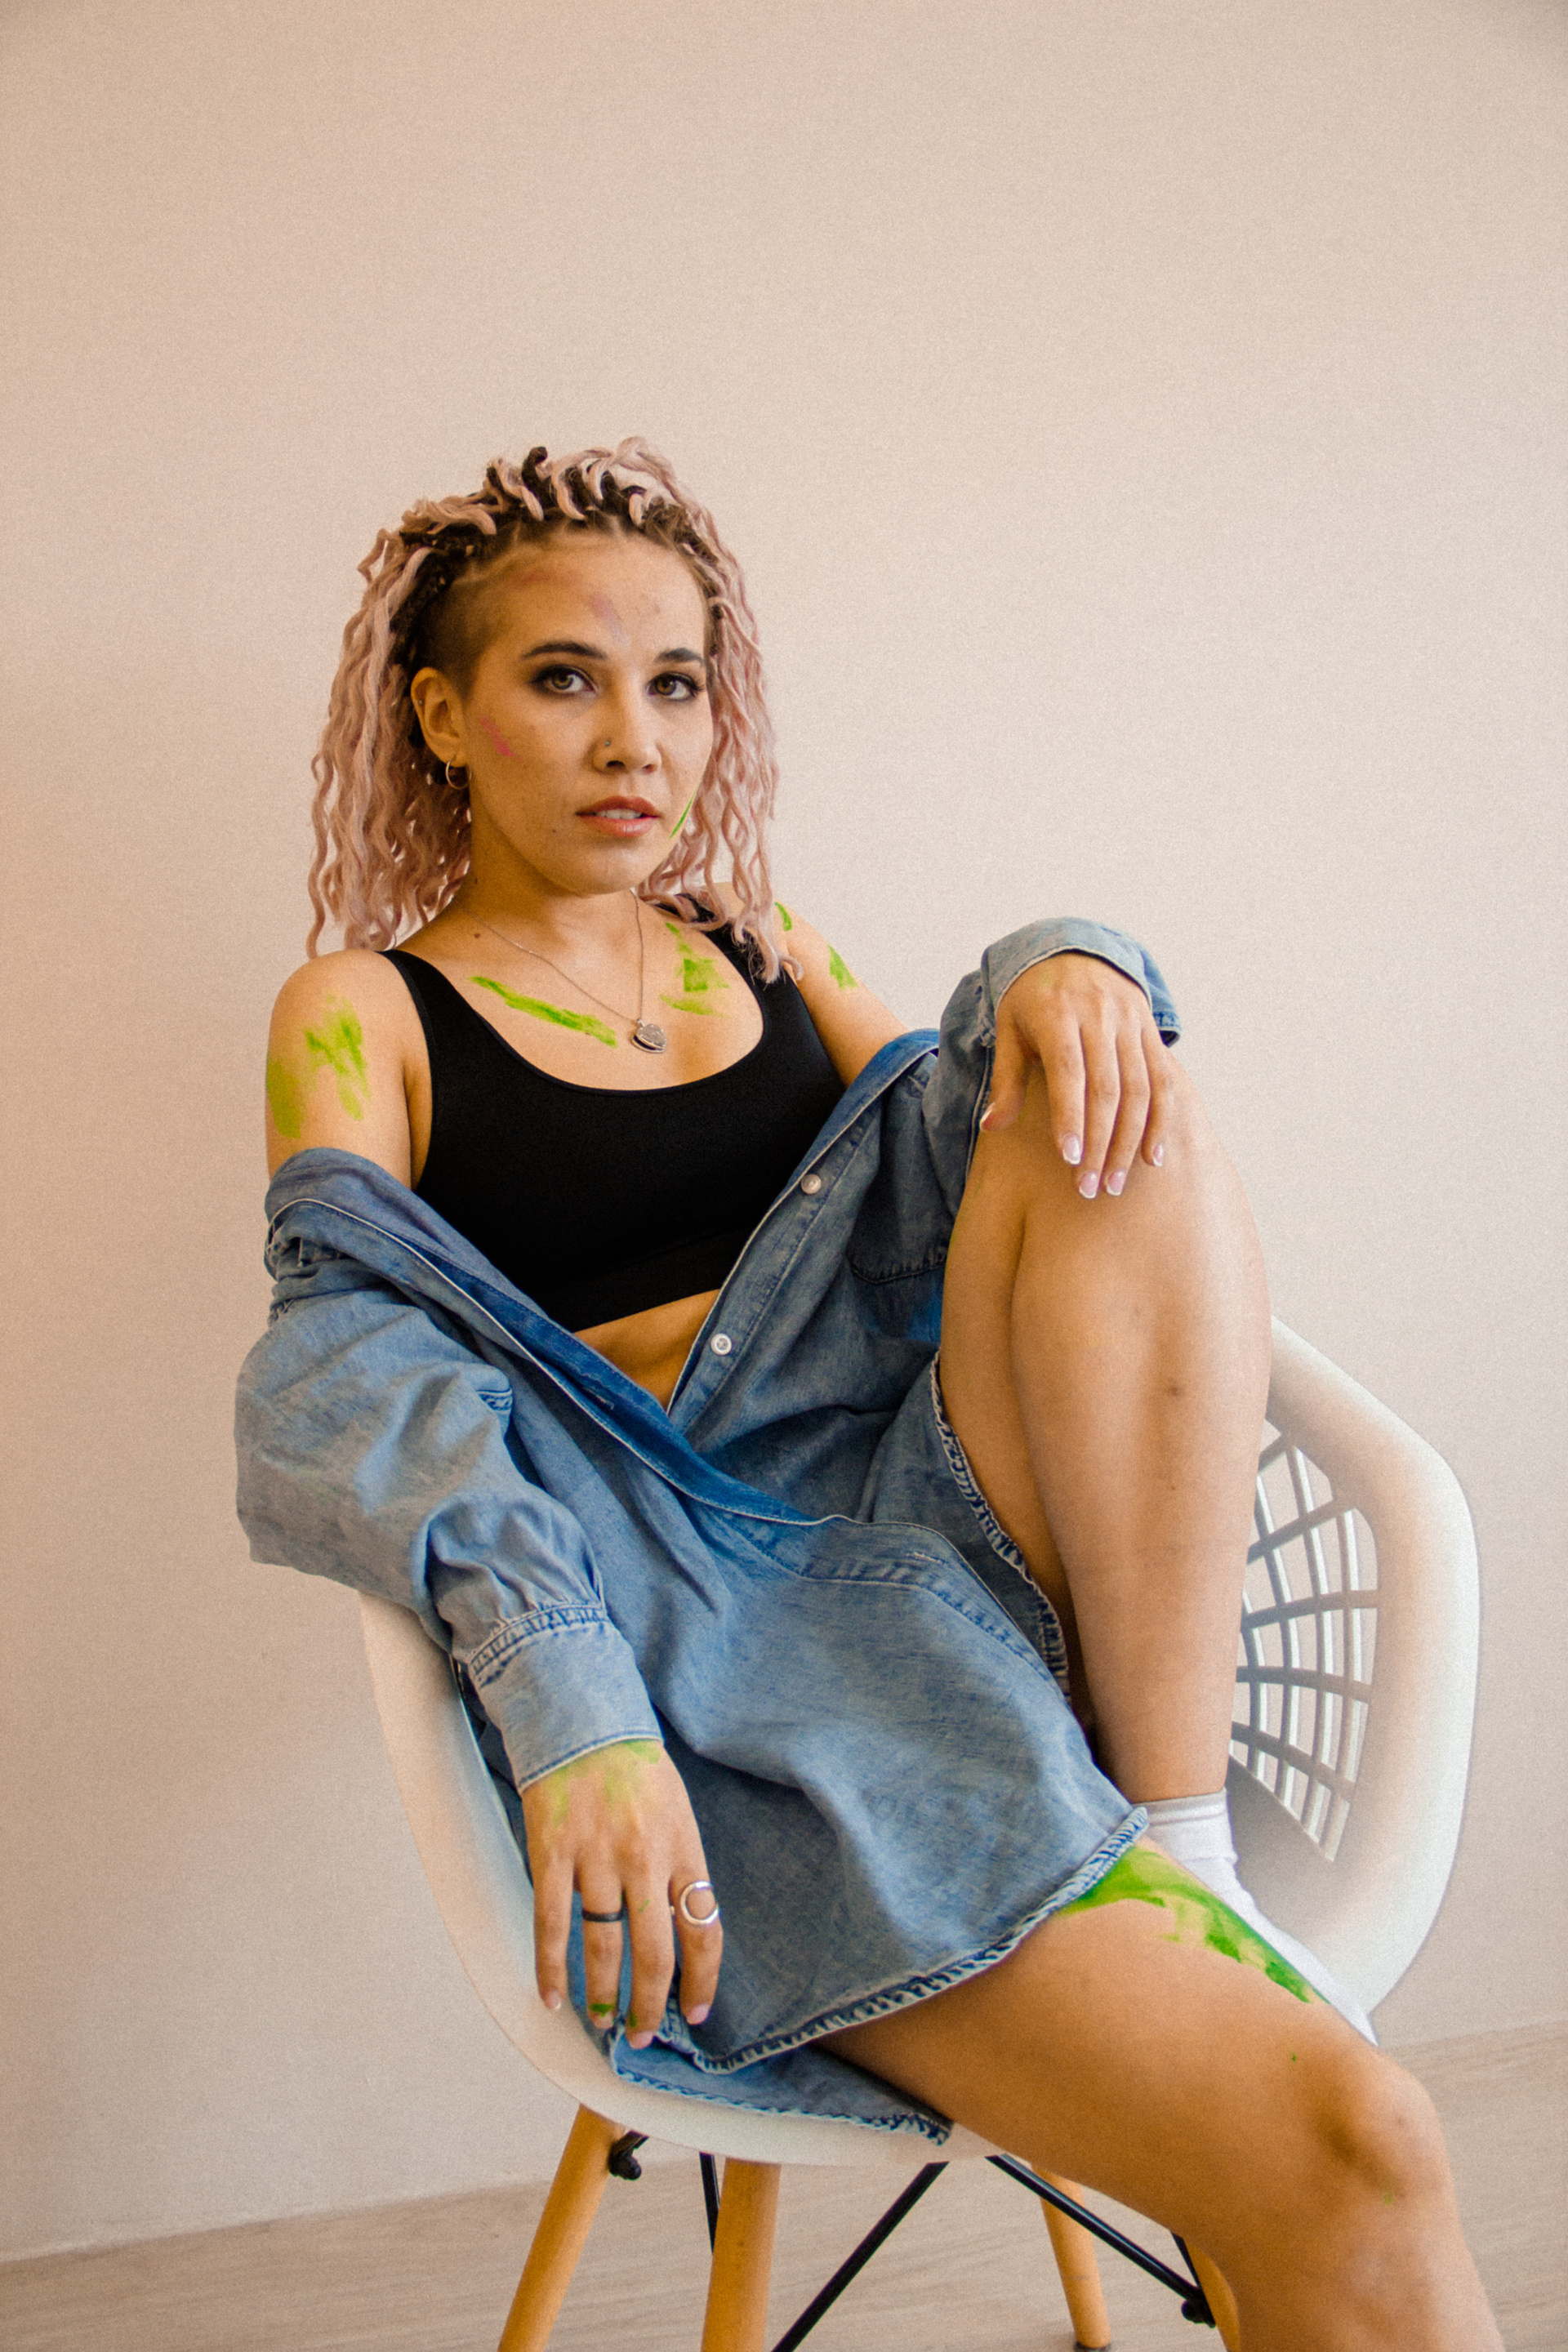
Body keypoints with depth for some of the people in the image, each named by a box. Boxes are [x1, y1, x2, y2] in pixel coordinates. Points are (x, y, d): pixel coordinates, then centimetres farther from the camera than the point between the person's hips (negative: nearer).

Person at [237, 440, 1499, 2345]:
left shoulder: (764, 950, 23)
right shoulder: (362, 1014, 7)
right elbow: (358, 1371, -8)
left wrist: (1060, 970, -10)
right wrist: (567, 1707, -27)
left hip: (946, 1517, 6)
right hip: (698, 1621, -6)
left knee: (1097, 1088, -24)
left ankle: (1177, 1833, -20)